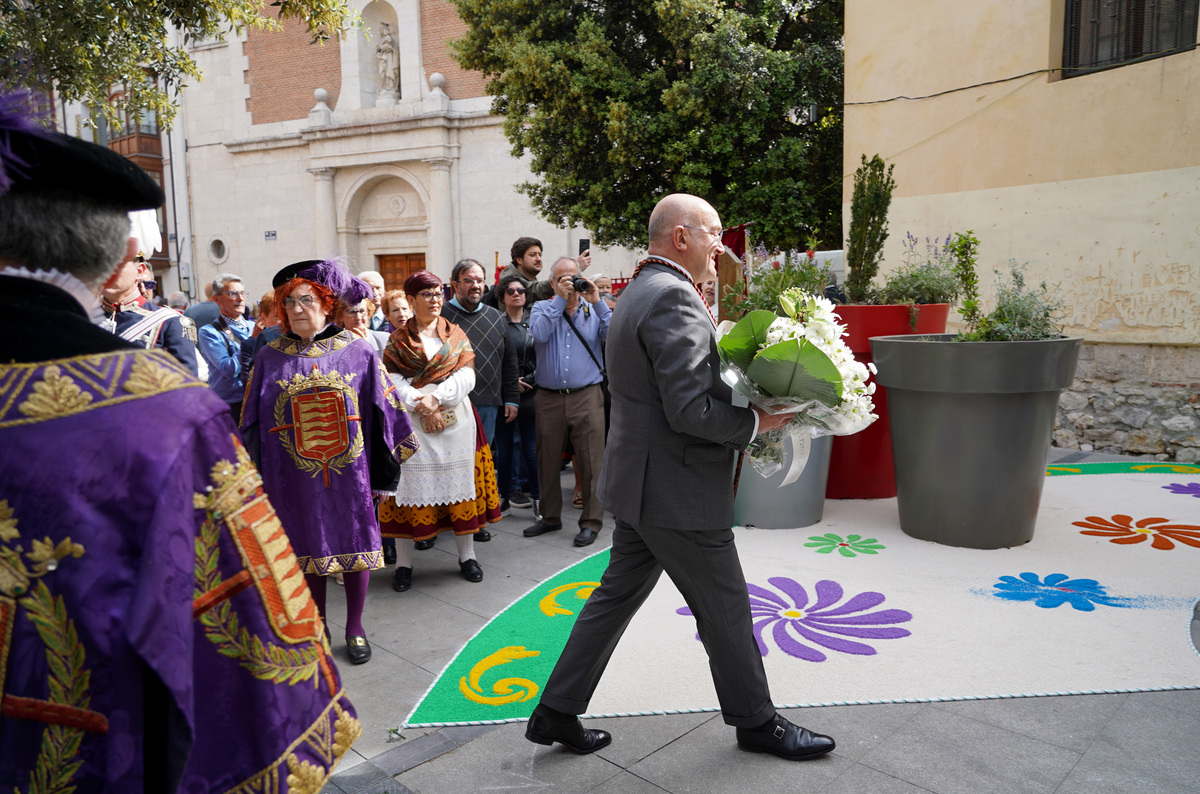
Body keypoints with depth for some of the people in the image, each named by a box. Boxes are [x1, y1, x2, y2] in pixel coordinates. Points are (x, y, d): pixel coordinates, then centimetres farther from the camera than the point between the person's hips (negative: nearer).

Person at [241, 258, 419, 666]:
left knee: (355, 545, 8)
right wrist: (258, 479, 5)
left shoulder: (358, 352, -1)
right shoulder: (270, 358, 3)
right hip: (295, 477, 1)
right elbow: (253, 424, 8)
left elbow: (383, 412, 1)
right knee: (308, 549, 11)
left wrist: (382, 472, -1)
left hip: (350, 473, -1)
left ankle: (355, 627, 25)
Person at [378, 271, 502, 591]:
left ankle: (466, 555, 16)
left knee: (460, 481, 4)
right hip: (411, 422, -1)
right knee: (409, 485, -1)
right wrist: (420, 404, -17)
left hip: (455, 419, 2)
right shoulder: (397, 340, 7)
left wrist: (436, 398, -15)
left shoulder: (456, 335, 11)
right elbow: (393, 382, -3)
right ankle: (404, 563, 9)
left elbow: (466, 376, -1)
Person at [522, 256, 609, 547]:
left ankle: (591, 521, 8)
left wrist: (597, 302, -11)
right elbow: (539, 334, -13)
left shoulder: (593, 309, 8)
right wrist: (559, 299, -11)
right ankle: (550, 516, 26)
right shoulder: (542, 308, 9)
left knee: (591, 460, -3)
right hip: (549, 398, 2)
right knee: (547, 460, 11)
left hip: (586, 396, -1)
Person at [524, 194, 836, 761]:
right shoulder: (673, 296, -20)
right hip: (677, 490, -10)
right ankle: (756, 722, 29)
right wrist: (754, 422, -13)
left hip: (641, 481, 10)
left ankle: (556, 712, 27)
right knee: (725, 608, 8)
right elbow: (689, 409, -27)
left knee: (617, 595, 17)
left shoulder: (636, 293, 13)